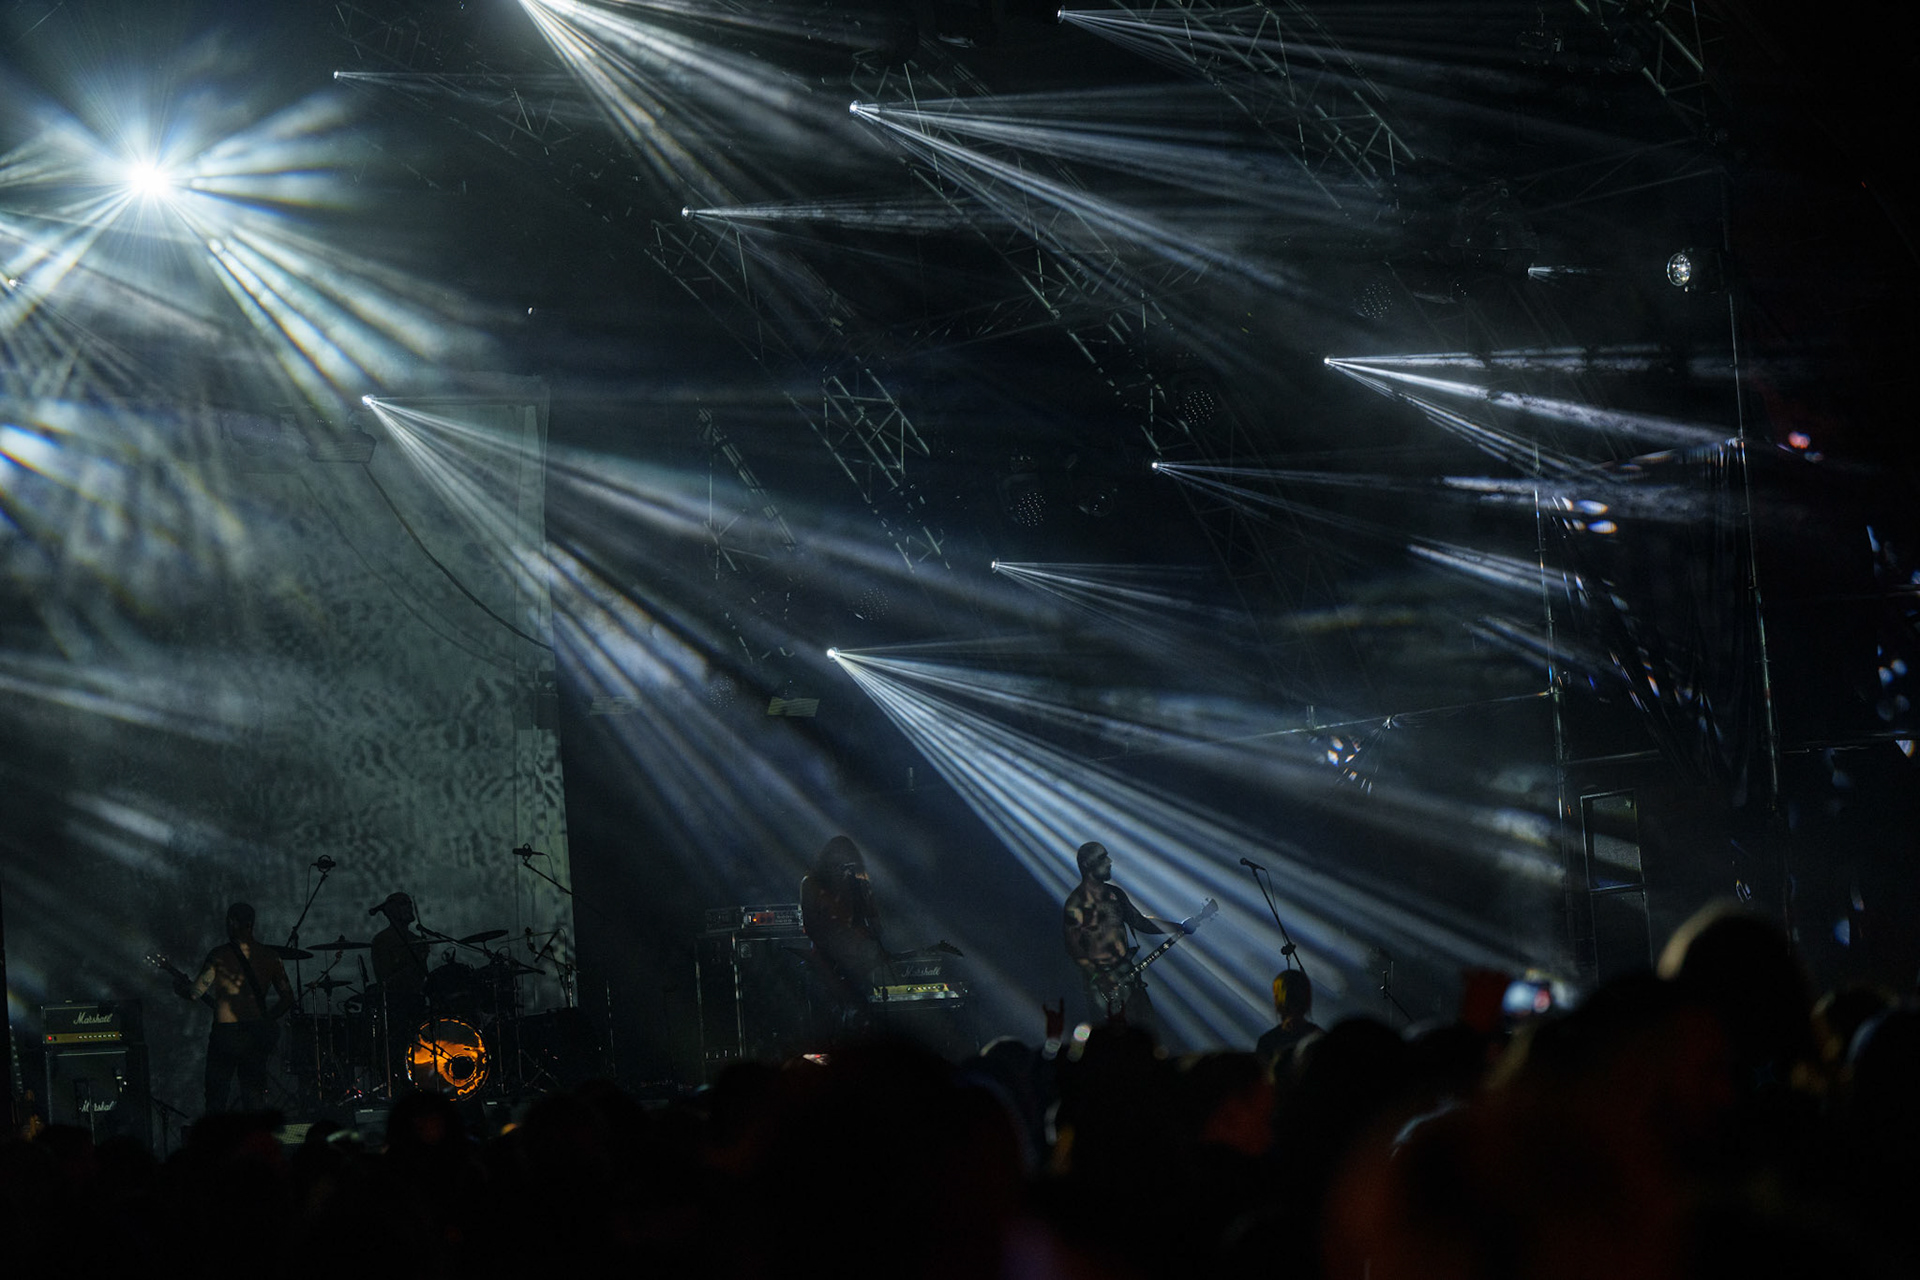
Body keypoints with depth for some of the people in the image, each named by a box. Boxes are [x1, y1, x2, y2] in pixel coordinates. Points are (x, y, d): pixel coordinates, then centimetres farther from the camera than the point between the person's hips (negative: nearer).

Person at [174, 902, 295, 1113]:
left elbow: (195, 992, -9)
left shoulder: (219, 955, -7)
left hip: (225, 1034, -3)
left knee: (216, 1099, 6)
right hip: (257, 1038, 3)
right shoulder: (270, 957, 4)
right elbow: (288, 998, 6)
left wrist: (179, 987, 12)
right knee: (254, 1097, 10)